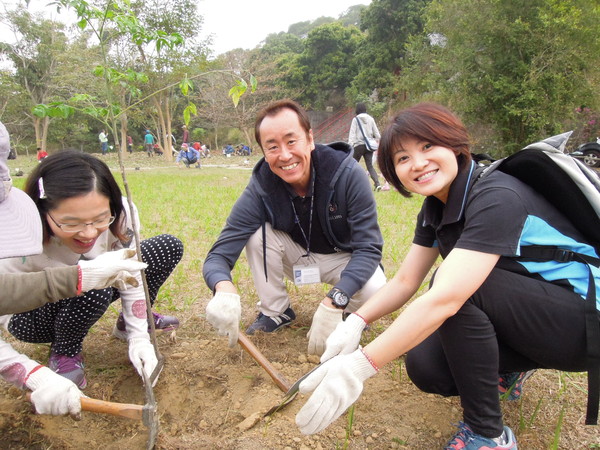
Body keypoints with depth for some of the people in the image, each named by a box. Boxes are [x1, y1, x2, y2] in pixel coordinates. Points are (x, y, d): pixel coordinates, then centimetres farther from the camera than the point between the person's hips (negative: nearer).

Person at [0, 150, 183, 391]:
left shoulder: (121, 215, -27)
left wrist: (138, 337, -22)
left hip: (93, 298, 4)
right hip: (31, 317, -4)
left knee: (168, 247, -11)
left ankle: (128, 323, 9)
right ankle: (65, 352, -7)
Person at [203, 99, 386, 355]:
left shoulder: (347, 174, -29)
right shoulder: (260, 188, -24)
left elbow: (369, 247, -29)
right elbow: (219, 254, -25)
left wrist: (333, 302, -45)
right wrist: (224, 289, -51)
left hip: (343, 257, -2)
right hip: (296, 256, 2)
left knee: (373, 290, -32)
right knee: (258, 232, -25)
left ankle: (349, 315, 5)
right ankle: (275, 312, -3)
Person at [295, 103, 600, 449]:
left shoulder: (497, 198, -28)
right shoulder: (436, 208, -1)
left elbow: (443, 299, -38)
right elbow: (405, 281, -1)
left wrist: (360, 366, -38)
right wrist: (356, 322, -19)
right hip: (522, 313, 7)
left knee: (457, 287, -30)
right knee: (426, 366, -13)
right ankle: (509, 369, 17)